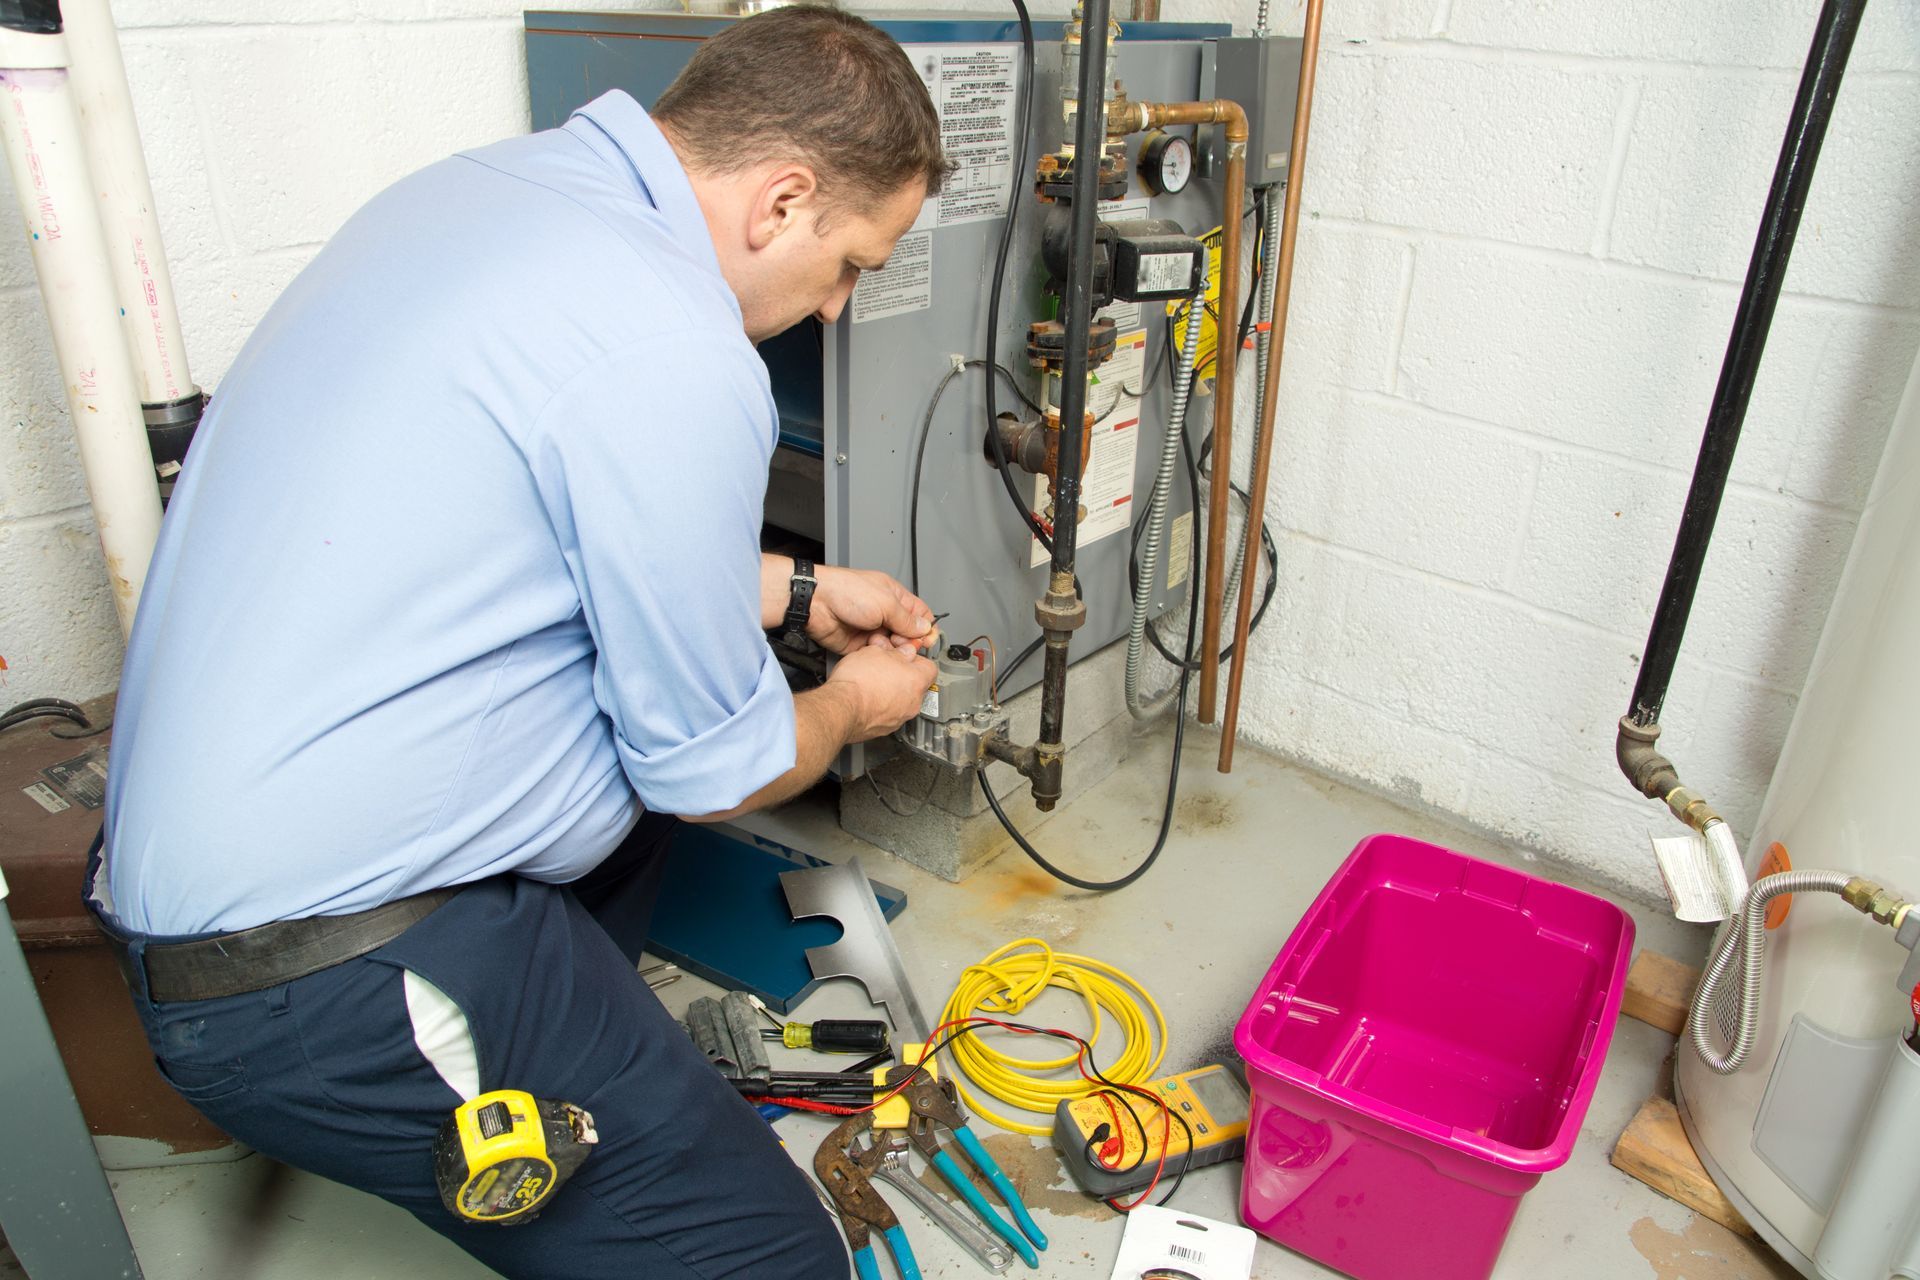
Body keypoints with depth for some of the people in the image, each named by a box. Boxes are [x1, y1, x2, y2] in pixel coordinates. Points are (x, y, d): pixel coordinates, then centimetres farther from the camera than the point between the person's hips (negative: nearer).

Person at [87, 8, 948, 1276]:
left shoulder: (487, 181, 6)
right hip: (325, 988, -10)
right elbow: (714, 768, -13)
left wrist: (799, 592, 23)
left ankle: (578, 1081, 35)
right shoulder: (671, 355, -23)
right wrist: (854, 705, 8)